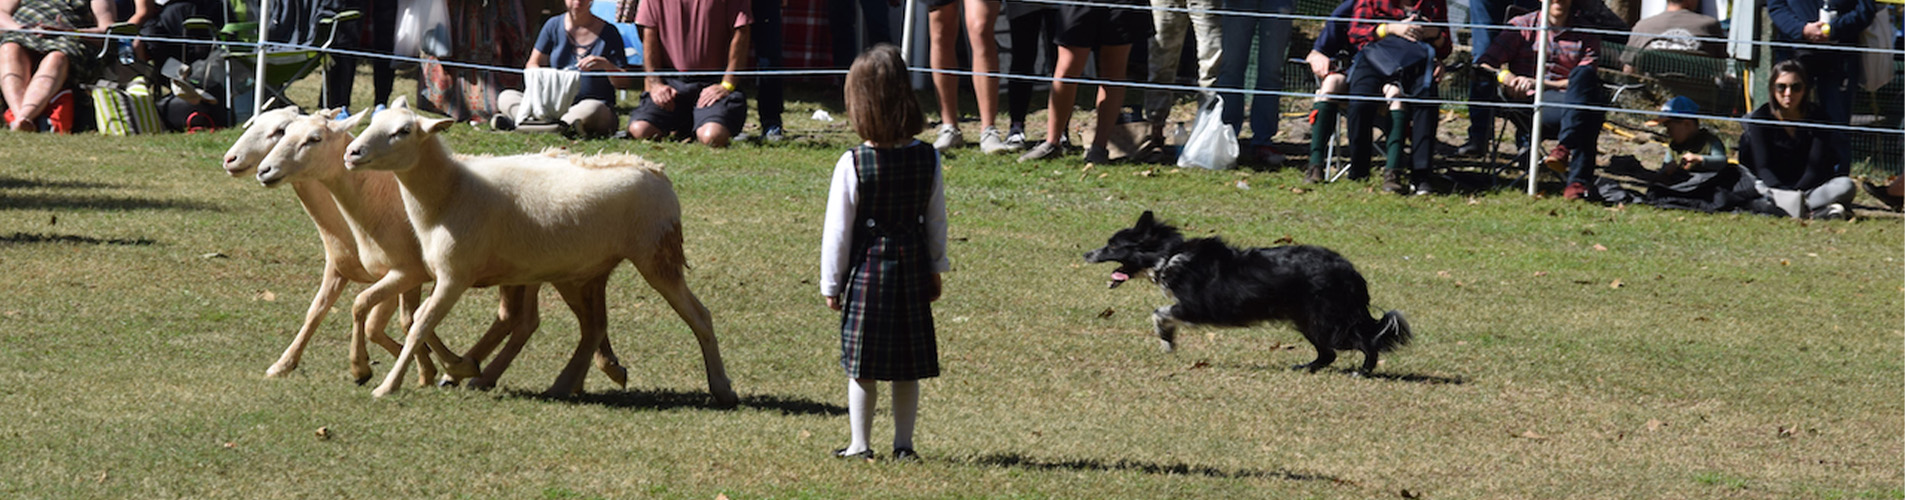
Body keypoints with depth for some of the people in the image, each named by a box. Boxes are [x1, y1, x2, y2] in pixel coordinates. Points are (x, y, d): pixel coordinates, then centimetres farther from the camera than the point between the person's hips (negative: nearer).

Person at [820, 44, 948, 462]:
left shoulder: (852, 164, -15)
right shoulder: (928, 159, -4)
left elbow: (838, 229, -8)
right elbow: (937, 222, 6)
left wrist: (831, 283, 1)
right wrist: (935, 270, 18)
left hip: (867, 269, -3)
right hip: (912, 269, 3)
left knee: (862, 365, 6)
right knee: (908, 369, 11)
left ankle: (860, 444, 10)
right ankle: (903, 443, 15)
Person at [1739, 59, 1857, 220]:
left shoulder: (1818, 117, -2)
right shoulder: (1759, 118, -2)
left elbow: (1815, 168, -10)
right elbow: (1762, 167, -11)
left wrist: (1793, 193, -28)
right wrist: (1782, 193, -31)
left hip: (1808, 187, 1)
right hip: (1773, 188, -1)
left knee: (1846, 186, -27)